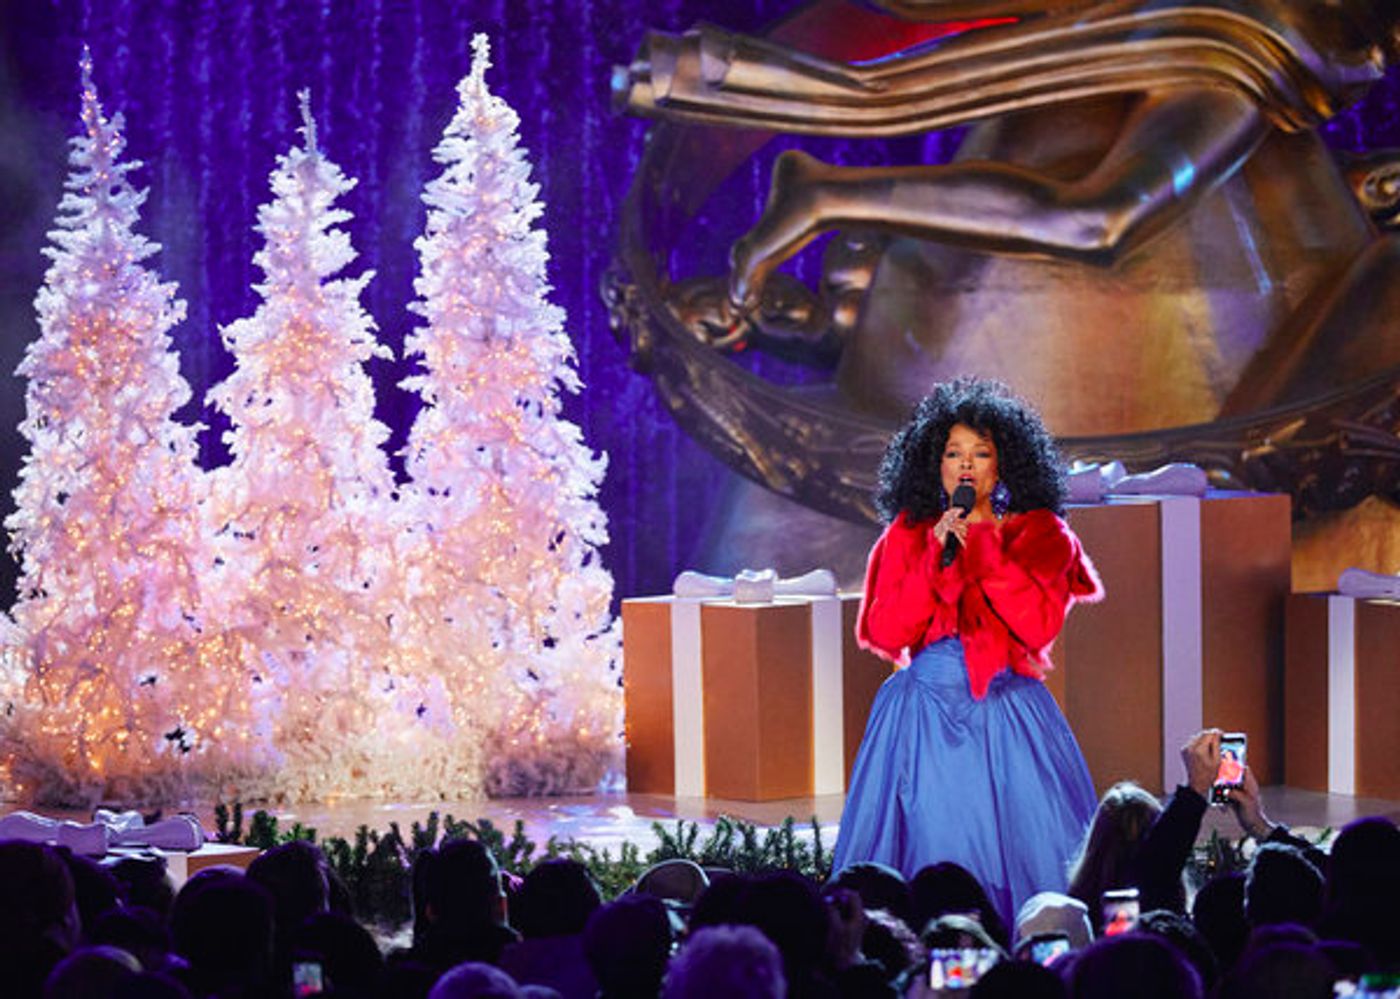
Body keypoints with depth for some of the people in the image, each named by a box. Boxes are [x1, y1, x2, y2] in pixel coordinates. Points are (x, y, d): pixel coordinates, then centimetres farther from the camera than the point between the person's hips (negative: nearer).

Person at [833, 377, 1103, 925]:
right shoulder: (909, 536, 9)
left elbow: (1039, 627, -9)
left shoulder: (1040, 535, 5)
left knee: (1024, 854, -7)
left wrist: (982, 549, -10)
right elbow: (885, 633, -2)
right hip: (924, 713, 1)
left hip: (1009, 715, -1)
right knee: (929, 851, -4)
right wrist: (937, 559, -10)